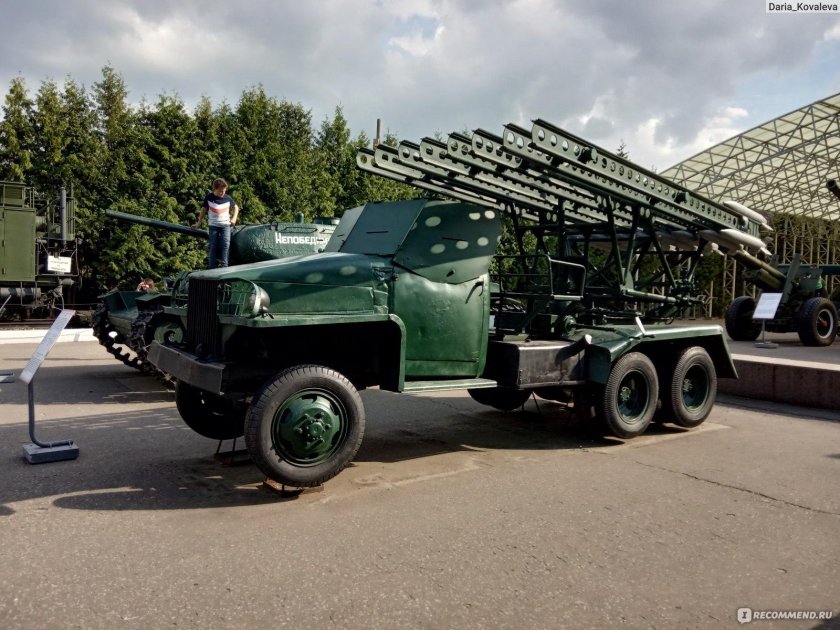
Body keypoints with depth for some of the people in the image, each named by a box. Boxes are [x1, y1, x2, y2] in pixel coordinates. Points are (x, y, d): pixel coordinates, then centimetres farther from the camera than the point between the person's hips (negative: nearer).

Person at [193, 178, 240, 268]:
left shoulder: (227, 198, -2)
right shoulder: (209, 197, -3)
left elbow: (236, 207, 15)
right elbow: (203, 210, 9)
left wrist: (234, 218, 2)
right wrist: (199, 223, 13)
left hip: (225, 225, 0)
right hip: (213, 225, 0)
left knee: (225, 244, -14)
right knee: (213, 246, 0)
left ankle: (224, 266, -11)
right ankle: (213, 268, 4)